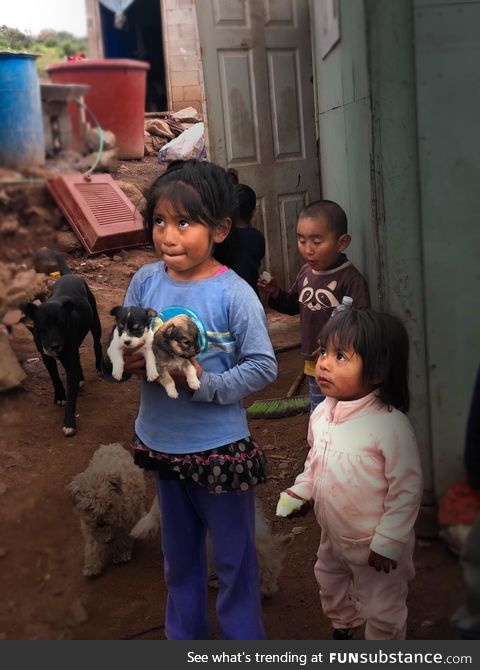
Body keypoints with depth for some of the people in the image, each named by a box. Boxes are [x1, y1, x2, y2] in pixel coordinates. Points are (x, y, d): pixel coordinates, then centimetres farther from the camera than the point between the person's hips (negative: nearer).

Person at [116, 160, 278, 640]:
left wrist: (205, 382, -25)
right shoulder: (144, 282, -5)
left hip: (219, 448, -5)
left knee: (233, 559, 13)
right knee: (178, 555, 24)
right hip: (160, 442, 5)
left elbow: (263, 367, -16)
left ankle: (244, 641, 35)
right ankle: (184, 637, 46)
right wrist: (133, 362, -18)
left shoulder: (233, 294, -18)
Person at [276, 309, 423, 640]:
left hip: (375, 546, -7)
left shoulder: (391, 425, -29)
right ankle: (342, 631, 58)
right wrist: (299, 492, -2)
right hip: (334, 537, 7)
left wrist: (388, 543, -19)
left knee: (381, 610, 13)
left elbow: (407, 490, -23)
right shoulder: (322, 413, -7)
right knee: (331, 587, 30)